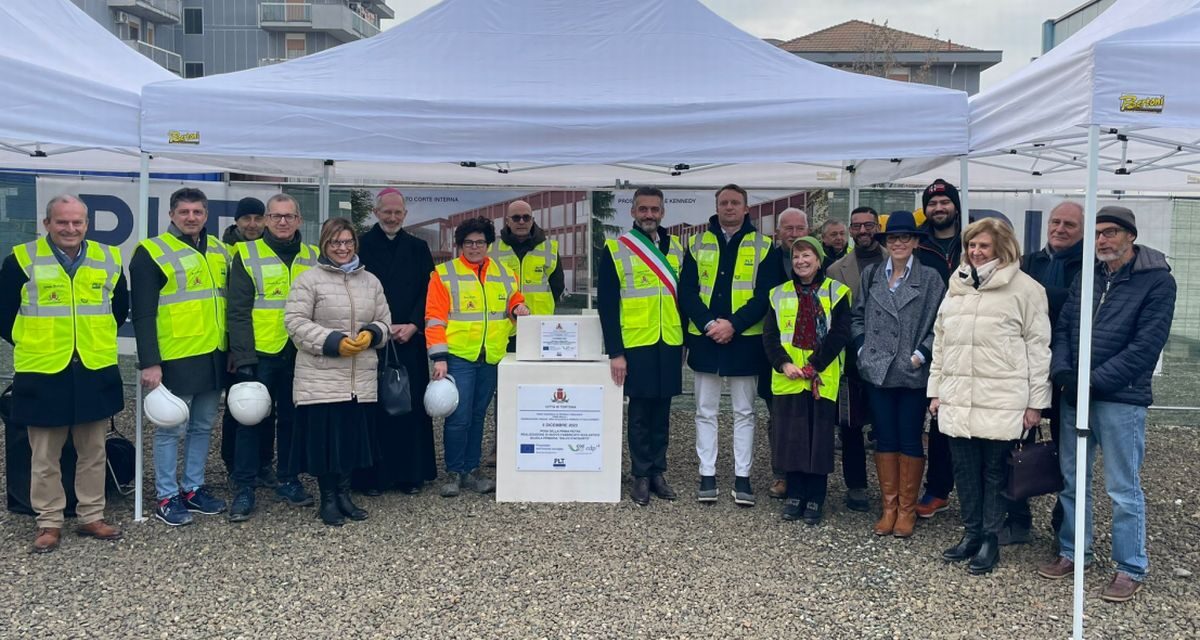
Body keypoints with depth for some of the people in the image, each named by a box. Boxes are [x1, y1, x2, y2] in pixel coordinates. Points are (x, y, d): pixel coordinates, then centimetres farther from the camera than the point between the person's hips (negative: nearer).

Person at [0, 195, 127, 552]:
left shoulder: (107, 259, 4)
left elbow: (121, 308, 19)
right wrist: (29, 343, 4)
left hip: (95, 373, 3)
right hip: (43, 375, -2)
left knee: (93, 453, 11)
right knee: (45, 458, 7)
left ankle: (91, 518, 24)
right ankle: (49, 522, 20)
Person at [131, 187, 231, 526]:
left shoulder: (219, 251, 13)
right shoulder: (152, 252, -7)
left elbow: (232, 303, 19)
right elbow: (143, 315, -11)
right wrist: (149, 363, -16)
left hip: (214, 357, 6)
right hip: (176, 358, -6)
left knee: (202, 427, 14)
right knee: (171, 429, 2)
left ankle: (193, 488, 27)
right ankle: (167, 498, 13)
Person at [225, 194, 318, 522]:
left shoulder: (313, 257, 9)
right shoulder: (247, 255, -1)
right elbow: (237, 310, -5)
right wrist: (243, 357, -13)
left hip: (299, 355, 3)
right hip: (259, 354, -3)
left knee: (292, 419, 11)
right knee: (252, 420, 2)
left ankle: (289, 480, 24)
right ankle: (244, 488, 11)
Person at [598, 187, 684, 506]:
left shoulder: (676, 248, 10)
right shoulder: (616, 250, -3)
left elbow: (684, 296, 15)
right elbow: (606, 304, -6)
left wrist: (685, 340, 11)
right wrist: (615, 353, -10)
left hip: (670, 344, 4)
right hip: (635, 344, -3)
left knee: (662, 411, 10)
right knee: (640, 412, 3)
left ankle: (658, 472, 21)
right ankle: (641, 476, 15)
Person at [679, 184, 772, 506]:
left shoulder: (763, 246, 2)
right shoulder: (697, 245, 7)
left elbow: (766, 295, -6)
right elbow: (686, 291, 1)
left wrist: (734, 324, -16)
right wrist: (709, 324, -13)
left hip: (745, 340, -1)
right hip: (705, 338, 2)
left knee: (744, 412, 6)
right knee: (705, 411, 7)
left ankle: (742, 476, 14)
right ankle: (707, 475, 16)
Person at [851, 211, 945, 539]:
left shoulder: (930, 279, -3)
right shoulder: (871, 275, 7)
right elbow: (858, 316, 13)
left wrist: (921, 354, -11)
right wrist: (862, 348, 2)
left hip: (913, 373, -3)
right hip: (878, 372, 3)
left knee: (910, 441, 6)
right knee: (884, 439, 9)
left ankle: (907, 509, 17)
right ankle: (889, 507, 20)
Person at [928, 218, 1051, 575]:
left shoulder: (1024, 289, -4)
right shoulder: (957, 287, 14)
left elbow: (1038, 347, -4)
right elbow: (940, 341, 18)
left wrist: (1036, 401, -7)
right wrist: (936, 389, 15)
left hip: (1002, 401, -5)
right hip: (957, 398, 5)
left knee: (995, 471, 5)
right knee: (965, 469, 11)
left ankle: (990, 539, 17)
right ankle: (971, 533, 24)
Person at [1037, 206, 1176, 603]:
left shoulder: (1157, 280, -6)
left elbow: (1146, 345, -14)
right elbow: (1063, 327, 8)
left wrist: (1093, 381, -17)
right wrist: (1062, 372, -10)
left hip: (1121, 399, -5)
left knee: (1123, 489, 3)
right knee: (1072, 480, 14)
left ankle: (1131, 568, 16)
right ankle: (1073, 552, 28)